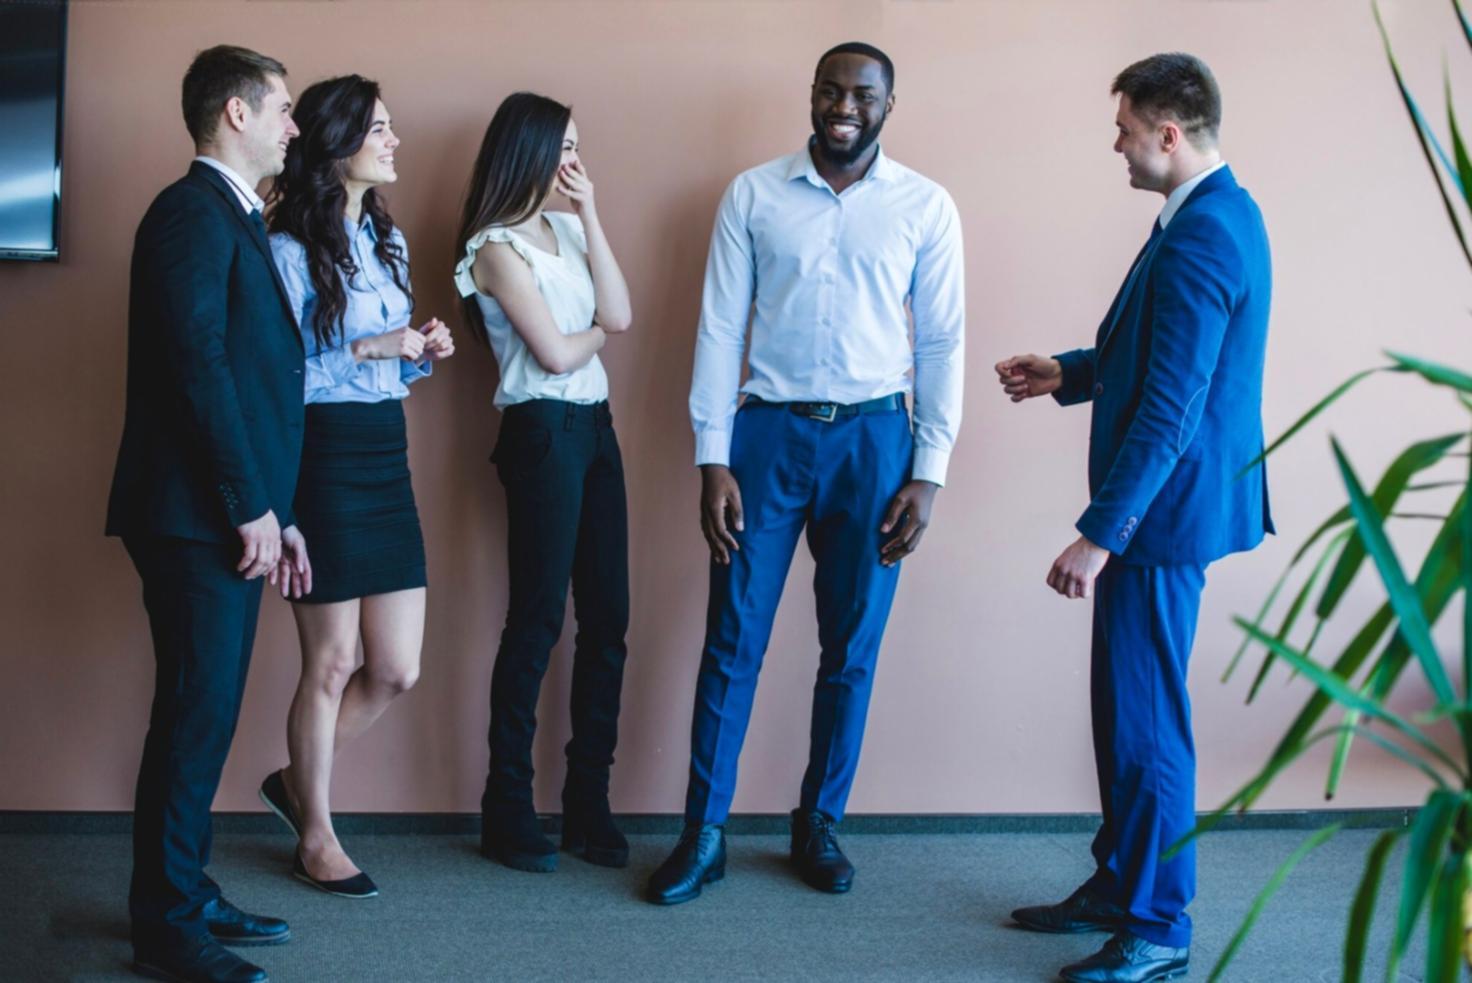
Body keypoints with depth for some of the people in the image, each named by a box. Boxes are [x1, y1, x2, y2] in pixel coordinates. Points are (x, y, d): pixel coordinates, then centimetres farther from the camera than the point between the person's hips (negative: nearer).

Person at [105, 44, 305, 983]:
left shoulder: (238, 221, 19)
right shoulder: (194, 211, -10)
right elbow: (197, 368, -19)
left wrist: (276, 510, 15)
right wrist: (250, 507, -18)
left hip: (236, 516, 9)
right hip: (197, 515, -9)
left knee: (208, 711, 13)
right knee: (196, 712, -5)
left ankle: (187, 893, 22)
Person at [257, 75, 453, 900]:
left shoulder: (387, 238, 12)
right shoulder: (291, 249, -11)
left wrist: (423, 353, -1)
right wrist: (365, 350, -18)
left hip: (387, 457, 7)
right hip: (322, 457, -7)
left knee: (398, 668, 7)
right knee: (332, 663, 3)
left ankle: (298, 783, 30)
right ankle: (316, 836, 20)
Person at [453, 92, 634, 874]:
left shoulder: (567, 231, 15)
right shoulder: (496, 246, -6)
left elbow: (619, 315, 2)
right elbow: (555, 353, -11)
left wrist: (590, 216, 1)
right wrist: (599, 331, 9)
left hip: (594, 426, 7)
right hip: (542, 431, -7)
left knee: (606, 618, 5)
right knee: (538, 620, -4)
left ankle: (588, 803, 12)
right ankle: (507, 810, 7)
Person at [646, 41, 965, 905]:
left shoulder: (926, 207, 1)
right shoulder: (753, 195, 2)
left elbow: (942, 342, 2)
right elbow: (720, 329, 1)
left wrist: (928, 472, -3)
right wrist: (713, 459, -5)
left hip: (873, 437, 1)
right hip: (768, 430, 0)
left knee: (852, 648, 9)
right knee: (734, 641, 2)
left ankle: (819, 824, 25)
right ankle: (704, 832, 14)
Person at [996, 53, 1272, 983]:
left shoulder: (1202, 237, -22)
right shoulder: (1219, 214, 11)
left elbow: (1169, 409, -25)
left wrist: (1101, 534, -23)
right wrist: (1067, 373, 16)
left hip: (1165, 512, -10)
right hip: (1163, 501, 10)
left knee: (1146, 720, -1)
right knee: (1125, 706, 18)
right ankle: (1118, 885, 31)